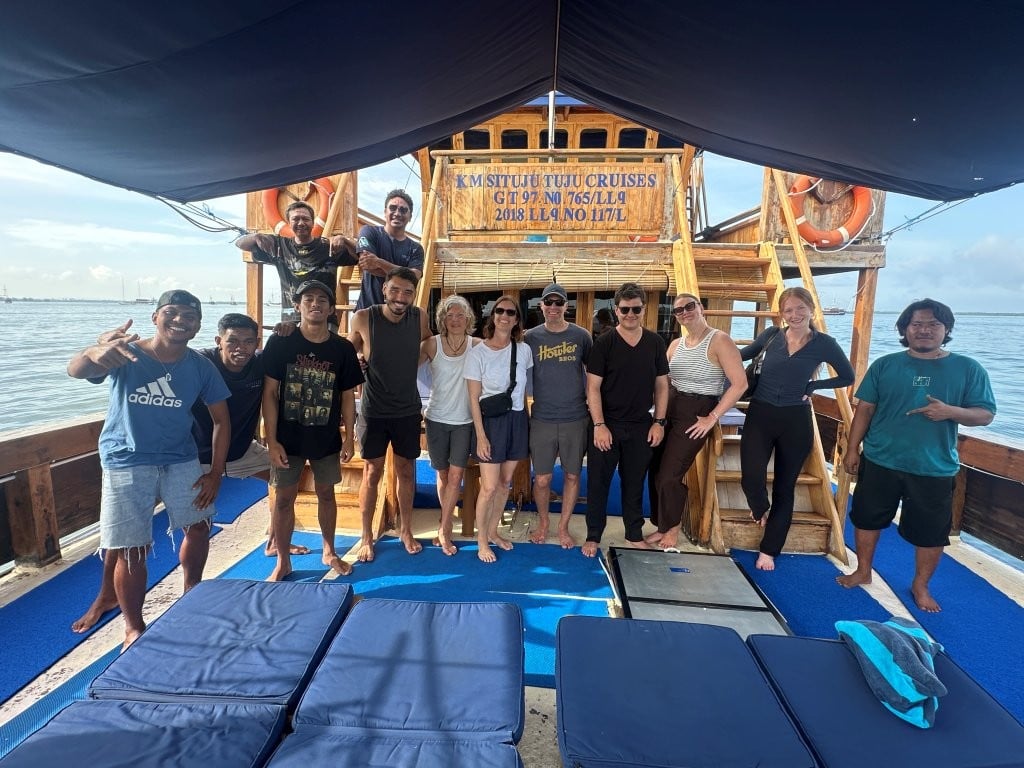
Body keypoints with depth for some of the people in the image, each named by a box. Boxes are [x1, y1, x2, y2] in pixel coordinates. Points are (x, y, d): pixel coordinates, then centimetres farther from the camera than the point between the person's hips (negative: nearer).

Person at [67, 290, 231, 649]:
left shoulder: (202, 367, -6)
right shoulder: (124, 354, -14)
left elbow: (221, 420, 0)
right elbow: (75, 370, -34)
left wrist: (215, 473, -5)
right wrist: (93, 353, -59)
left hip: (181, 461, 3)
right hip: (126, 463, -3)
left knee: (199, 526, 11)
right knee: (131, 550, 1)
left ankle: (192, 592, 37)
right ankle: (134, 628, 21)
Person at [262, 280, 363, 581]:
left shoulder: (342, 348, -3)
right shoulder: (280, 343, -8)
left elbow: (348, 396, 3)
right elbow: (269, 393, -7)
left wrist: (349, 439, 1)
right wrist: (272, 440, -11)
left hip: (327, 438, 2)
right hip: (288, 437, -1)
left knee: (326, 493, 15)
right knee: (283, 497, 7)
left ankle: (329, 552, 34)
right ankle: (282, 562, 26)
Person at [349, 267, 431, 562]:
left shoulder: (419, 317, -6)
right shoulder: (363, 319, -12)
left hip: (408, 410, 2)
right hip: (374, 411, -2)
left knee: (406, 471, 14)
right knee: (371, 473, 7)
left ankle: (406, 531, 31)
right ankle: (366, 537, 24)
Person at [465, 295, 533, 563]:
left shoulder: (523, 350, 1)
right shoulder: (478, 353, -9)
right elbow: (474, 398, -9)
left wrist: (524, 419, 10)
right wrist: (480, 436, -12)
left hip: (517, 420, 4)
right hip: (490, 420, -4)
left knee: (505, 483, 14)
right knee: (489, 487, -2)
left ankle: (493, 531, 34)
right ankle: (481, 540, 19)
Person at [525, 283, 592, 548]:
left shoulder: (581, 336, 0)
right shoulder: (531, 337, 0)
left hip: (576, 419, 0)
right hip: (542, 420, 0)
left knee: (572, 476, 10)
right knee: (542, 479, 6)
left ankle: (563, 527, 30)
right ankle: (543, 523, 32)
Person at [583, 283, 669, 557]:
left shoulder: (655, 342, 3)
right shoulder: (604, 343, -7)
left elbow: (661, 385, 8)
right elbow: (593, 386, -9)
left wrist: (659, 422, 2)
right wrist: (599, 425, -14)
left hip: (641, 426, 3)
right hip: (607, 425, -3)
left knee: (635, 482, 15)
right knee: (598, 482, 6)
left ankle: (635, 535, 30)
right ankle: (593, 536, 20)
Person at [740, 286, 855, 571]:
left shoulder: (824, 344, -3)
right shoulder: (771, 335, -1)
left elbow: (848, 377, 9)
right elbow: (741, 355, 14)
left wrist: (811, 386, -1)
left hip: (796, 421, 0)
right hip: (760, 415, 0)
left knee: (784, 487, 9)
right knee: (751, 478, -12)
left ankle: (768, 550, 25)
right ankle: (760, 509, 27)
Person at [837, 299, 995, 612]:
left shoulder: (969, 369, -1)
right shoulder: (885, 365, 0)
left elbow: (986, 414, -1)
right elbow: (865, 409, 2)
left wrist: (951, 411, -23)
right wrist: (852, 449, -1)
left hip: (935, 469, 0)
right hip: (880, 462, 1)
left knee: (930, 532, 11)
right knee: (867, 518, 12)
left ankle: (920, 586, 34)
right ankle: (863, 572, 32)